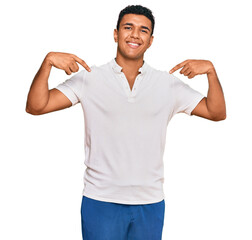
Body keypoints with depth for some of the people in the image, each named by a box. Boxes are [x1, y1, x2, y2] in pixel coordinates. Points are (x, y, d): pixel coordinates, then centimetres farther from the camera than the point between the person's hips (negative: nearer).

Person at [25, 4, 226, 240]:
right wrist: (48, 61, -20)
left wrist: (210, 70, -10)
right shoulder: (90, 79, -2)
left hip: (150, 202, 2)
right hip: (100, 201, -2)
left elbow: (216, 112, 4)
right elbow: (36, 107, -7)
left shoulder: (168, 83, 4)